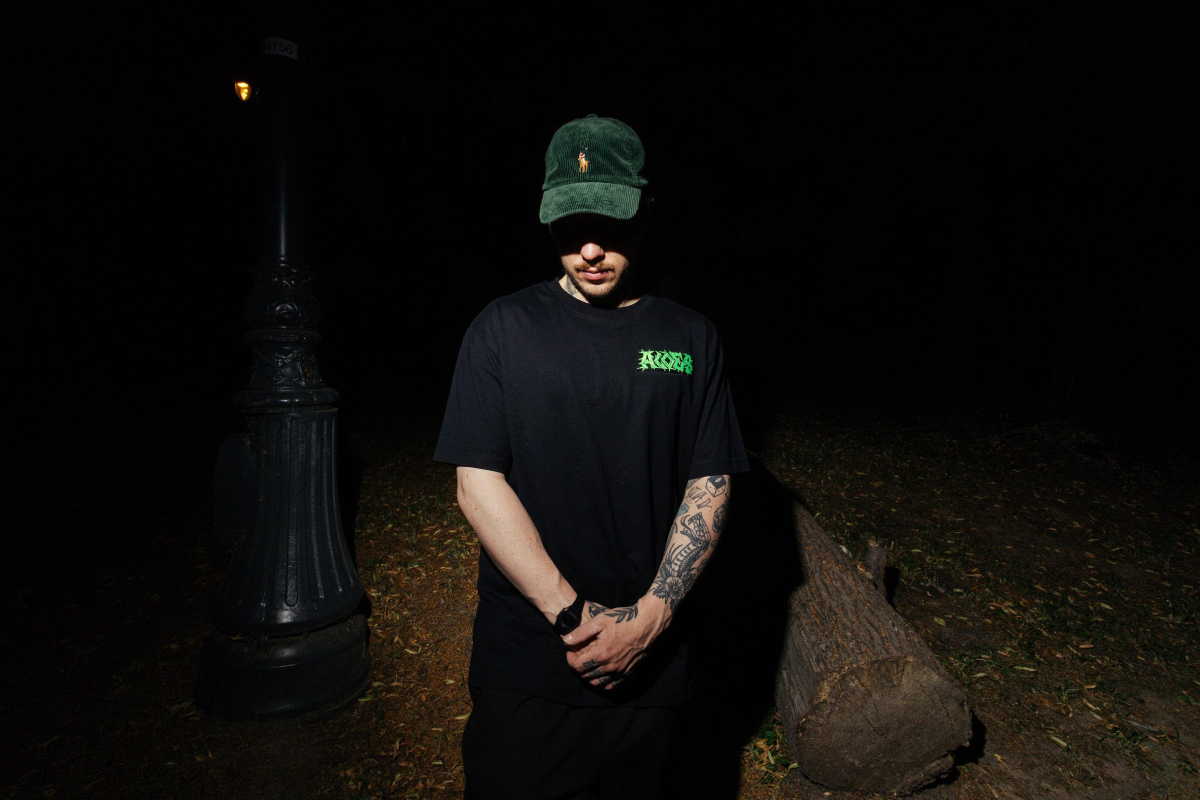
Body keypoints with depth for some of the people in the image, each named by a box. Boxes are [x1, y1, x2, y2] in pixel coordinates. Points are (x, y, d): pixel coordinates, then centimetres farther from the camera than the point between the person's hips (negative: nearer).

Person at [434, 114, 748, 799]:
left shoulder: (691, 338, 1)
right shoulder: (505, 329, -4)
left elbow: (711, 486, -1)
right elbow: (478, 484, -9)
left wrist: (650, 616, -11)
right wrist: (570, 613, -14)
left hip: (654, 663, 2)